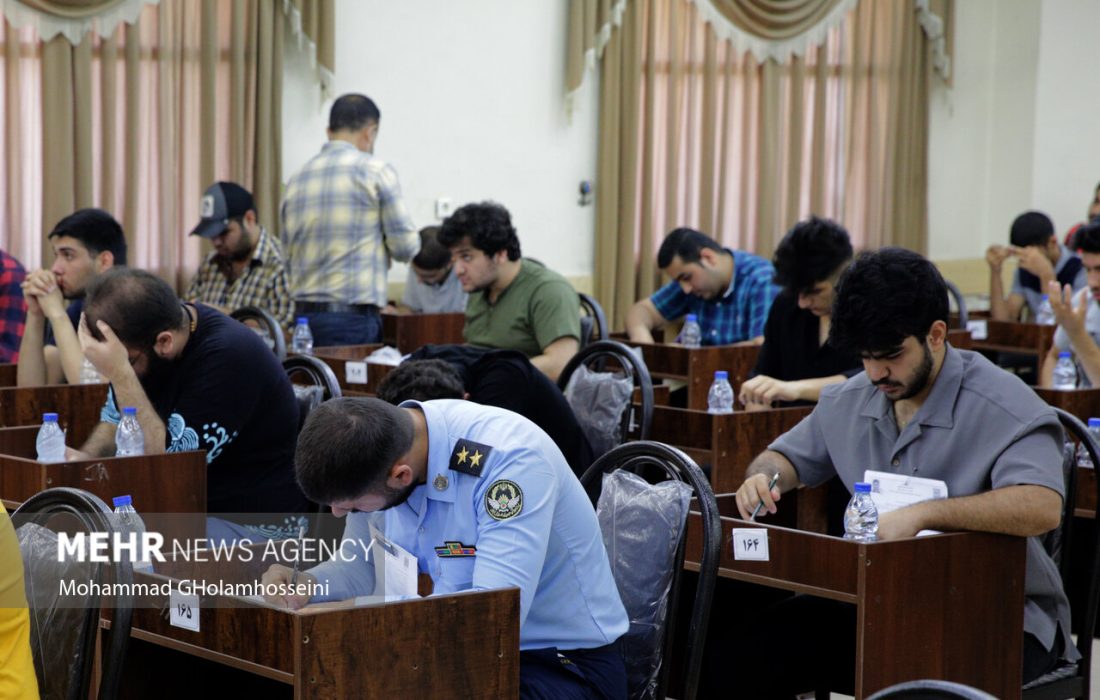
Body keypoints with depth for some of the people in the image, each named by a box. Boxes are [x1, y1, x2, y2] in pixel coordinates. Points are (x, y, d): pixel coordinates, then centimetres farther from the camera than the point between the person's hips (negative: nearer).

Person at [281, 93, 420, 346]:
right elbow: (406, 247, -3)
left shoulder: (297, 178, 10)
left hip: (305, 313, 5)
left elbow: (289, 252, 16)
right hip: (354, 315, -5)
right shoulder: (376, 171, -5)